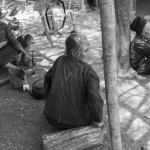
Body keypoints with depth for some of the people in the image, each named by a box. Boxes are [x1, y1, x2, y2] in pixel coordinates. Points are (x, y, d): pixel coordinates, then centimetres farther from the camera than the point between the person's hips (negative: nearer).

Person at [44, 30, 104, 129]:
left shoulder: (59, 61, -7)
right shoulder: (88, 71, -23)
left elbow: (48, 79, 9)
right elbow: (95, 100, -28)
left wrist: (50, 101, 24)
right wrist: (98, 121, -11)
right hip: (78, 122, -4)